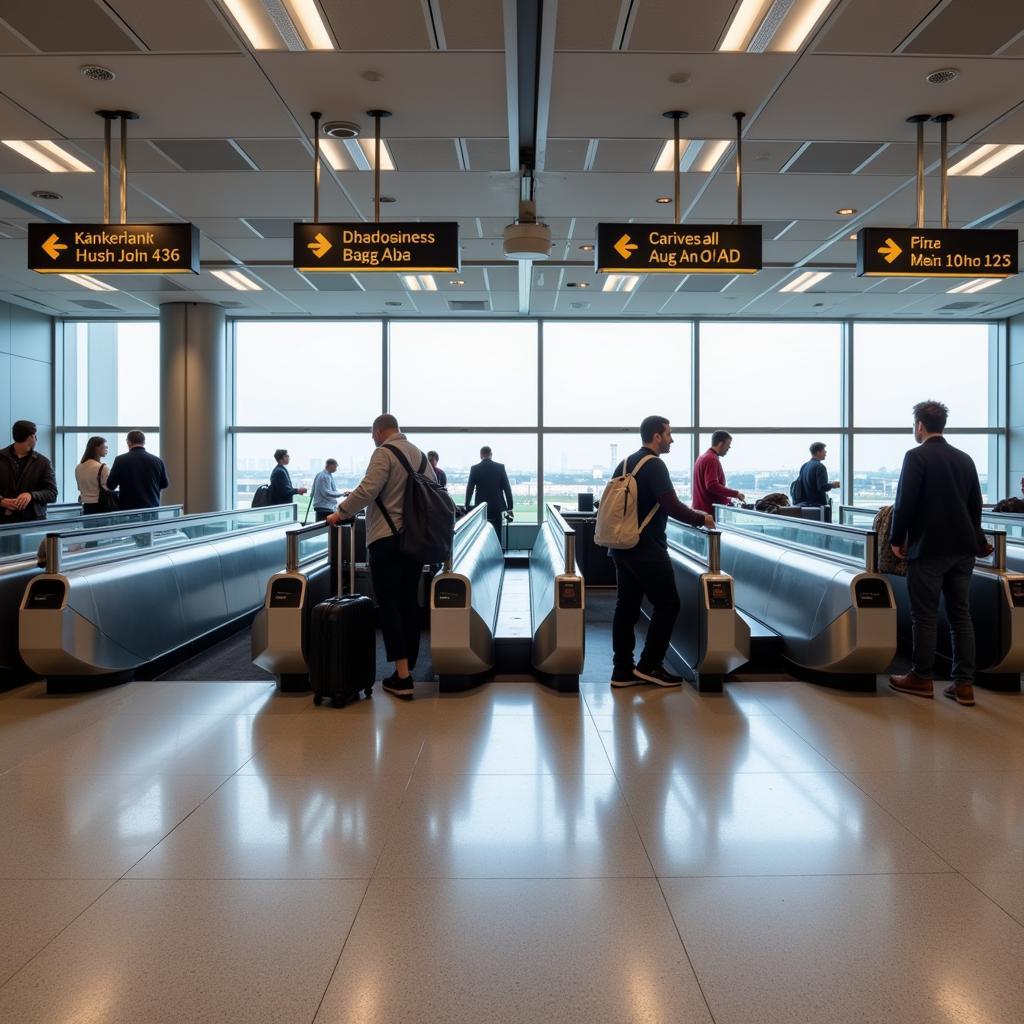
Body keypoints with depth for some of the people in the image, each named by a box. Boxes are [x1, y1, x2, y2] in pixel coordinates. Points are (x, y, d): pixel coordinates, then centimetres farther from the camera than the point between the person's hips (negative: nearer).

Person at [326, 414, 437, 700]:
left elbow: (368, 489, -19)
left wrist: (341, 513, -7)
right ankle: (408, 670, 19)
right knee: (409, 604, 13)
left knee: (389, 605, -3)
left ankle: (402, 676, -7)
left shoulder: (384, 453, -8)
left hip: (387, 539, -7)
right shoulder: (420, 455, 14)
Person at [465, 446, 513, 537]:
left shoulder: (474, 468, -3)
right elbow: (507, 488, -2)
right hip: (497, 507, 0)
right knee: (497, 535, 5)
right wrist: (509, 508, 2)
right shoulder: (500, 467, -2)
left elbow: (470, 489, -1)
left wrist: (467, 507, 8)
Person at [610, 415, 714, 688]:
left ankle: (622, 670, 12)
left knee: (626, 606, 9)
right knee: (667, 604, 2)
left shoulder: (625, 464, 12)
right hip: (646, 549, -9)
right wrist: (701, 519, -8)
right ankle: (649, 665, 4)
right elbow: (672, 506, -21)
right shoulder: (653, 465, -14)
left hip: (623, 546, 9)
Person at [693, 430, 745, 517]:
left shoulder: (703, 458, 17)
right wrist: (735, 493, -17)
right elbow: (712, 486, -24)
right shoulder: (712, 459, -14)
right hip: (711, 510, -10)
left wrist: (726, 499, 23)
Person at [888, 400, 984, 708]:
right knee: (961, 615, 8)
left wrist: (897, 539, -2)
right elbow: (976, 504, 15)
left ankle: (921, 679, 11)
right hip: (963, 548, 6)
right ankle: (964, 684, 9)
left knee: (924, 615, 2)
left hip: (929, 548, -6)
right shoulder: (965, 459, 10)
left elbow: (904, 503, -13)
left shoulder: (916, 456, -10)